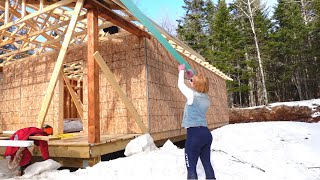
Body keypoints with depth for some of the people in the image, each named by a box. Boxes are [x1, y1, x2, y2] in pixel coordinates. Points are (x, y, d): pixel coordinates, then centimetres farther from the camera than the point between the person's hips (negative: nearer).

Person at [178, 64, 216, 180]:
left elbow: (180, 85, 6)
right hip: (206, 133, 8)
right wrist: (192, 76, 35)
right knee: (207, 163, 16)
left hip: (194, 133, -8)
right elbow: (197, 88, 31)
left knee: (191, 167, 1)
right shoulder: (206, 97, 9)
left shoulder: (192, 95, -11)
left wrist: (181, 70, 21)